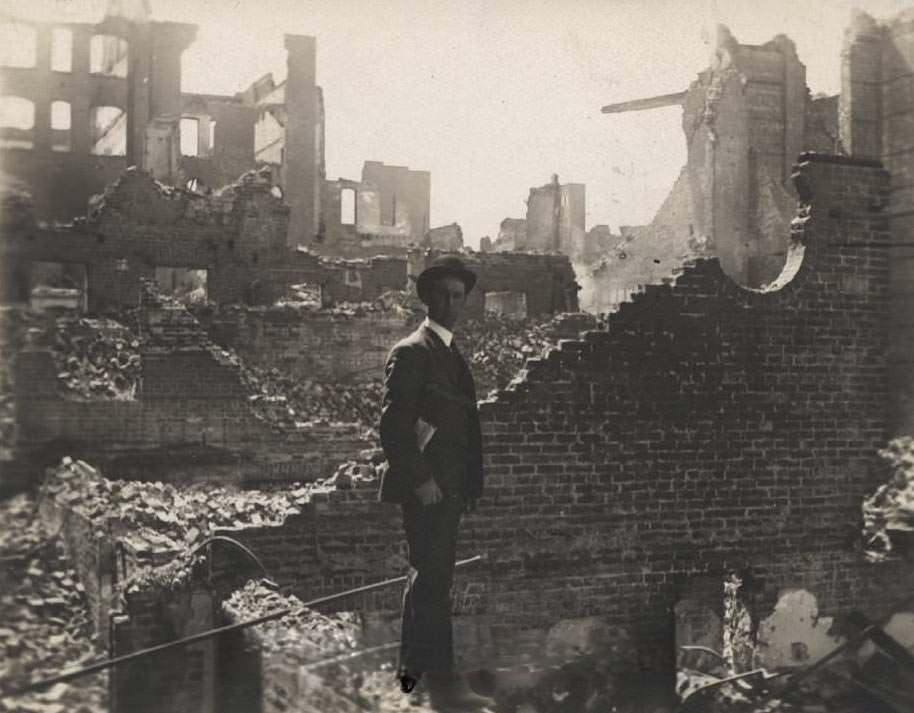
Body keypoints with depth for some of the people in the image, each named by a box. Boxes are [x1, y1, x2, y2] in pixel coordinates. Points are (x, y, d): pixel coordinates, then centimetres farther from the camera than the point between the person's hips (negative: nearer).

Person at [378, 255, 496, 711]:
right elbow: (392, 427, -14)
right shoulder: (410, 352, -7)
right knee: (433, 579, -11)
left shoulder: (454, 356, 20)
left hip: (448, 489, 9)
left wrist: (470, 485, 14)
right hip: (424, 488, -9)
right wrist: (420, 479, -19)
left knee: (429, 580, 13)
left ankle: (410, 674, 22)